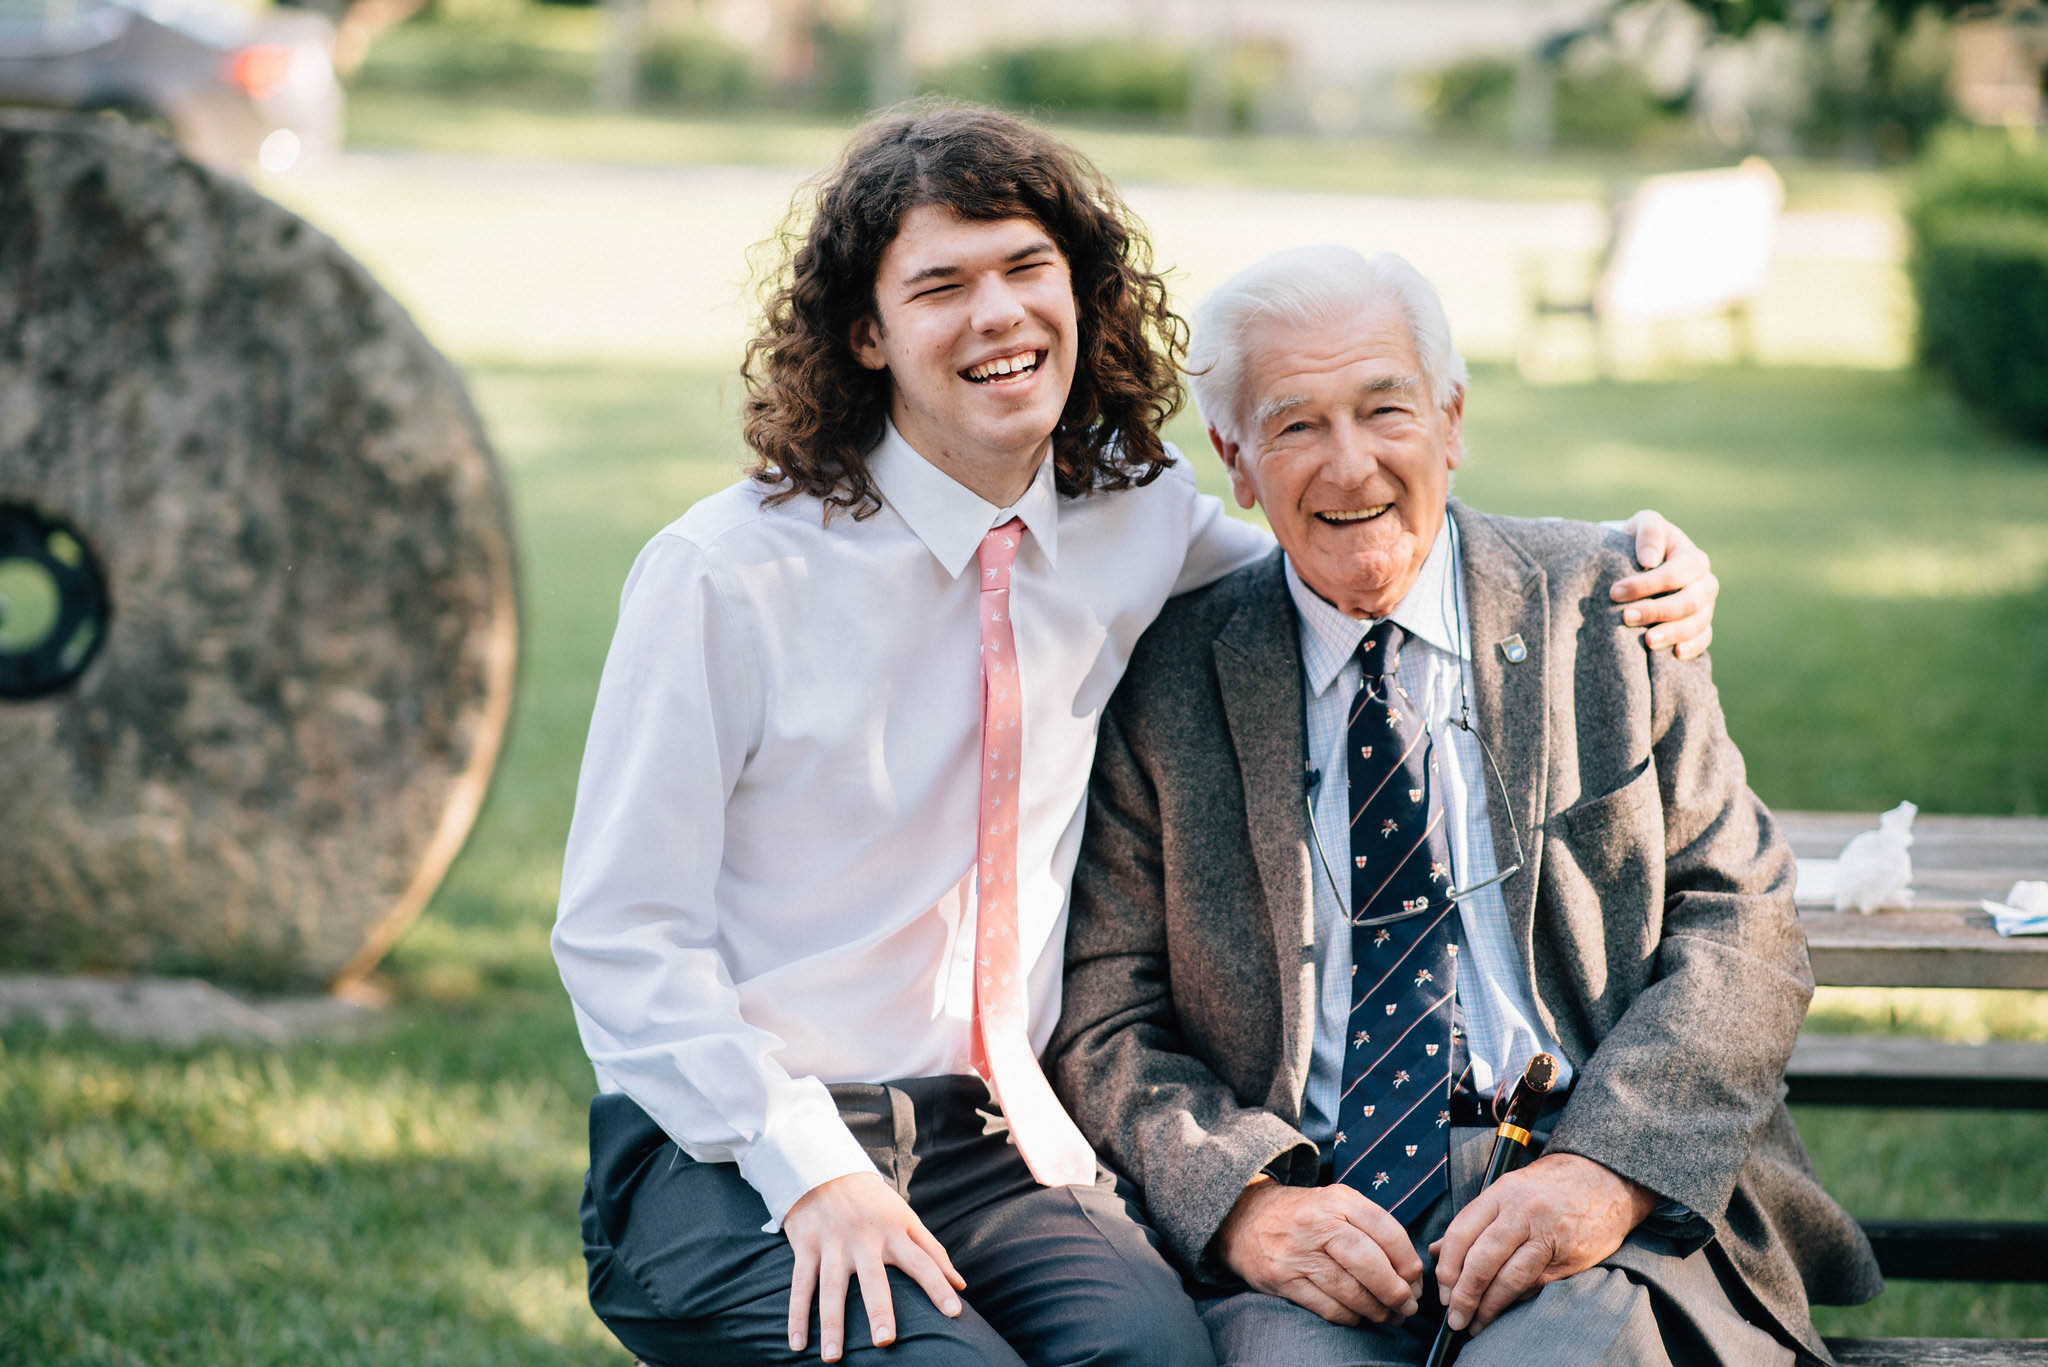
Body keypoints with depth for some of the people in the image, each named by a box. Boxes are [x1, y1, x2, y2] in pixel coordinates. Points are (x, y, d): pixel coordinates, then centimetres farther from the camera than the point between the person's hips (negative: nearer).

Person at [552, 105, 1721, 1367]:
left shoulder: (1135, 519, 6)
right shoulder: (725, 576, -7)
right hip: (732, 1153, -4)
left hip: (999, 1140, 4)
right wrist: (806, 1165, -19)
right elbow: (622, 934, -6)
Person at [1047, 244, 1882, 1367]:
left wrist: (1601, 1173, -12)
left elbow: (1742, 931, 4)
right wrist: (1246, 1202, -14)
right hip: (1305, 1204, 0)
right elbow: (1103, 1021, 7)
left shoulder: (1604, 609, 9)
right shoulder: (1169, 684, 8)